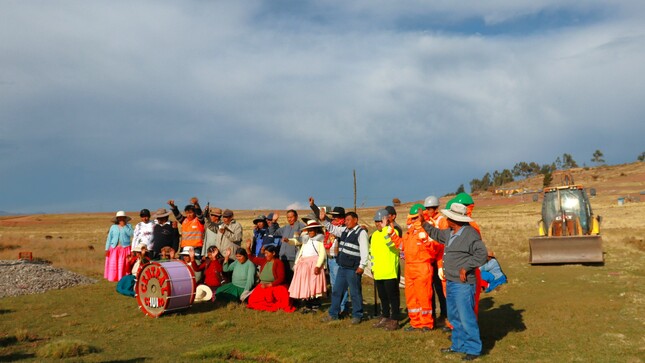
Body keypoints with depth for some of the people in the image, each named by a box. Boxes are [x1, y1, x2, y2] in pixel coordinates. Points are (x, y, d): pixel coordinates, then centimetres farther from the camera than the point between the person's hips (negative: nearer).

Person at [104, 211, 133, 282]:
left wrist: (124, 226, -10)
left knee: (123, 265, -6)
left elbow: (130, 234, -10)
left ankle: (123, 278, -4)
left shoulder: (128, 226, 8)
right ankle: (113, 278, 3)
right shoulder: (113, 227, 12)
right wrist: (107, 249, 3)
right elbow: (109, 238, 10)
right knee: (113, 264, -2)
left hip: (124, 248, -2)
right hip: (114, 248, 2)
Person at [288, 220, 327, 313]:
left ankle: (316, 306, 0)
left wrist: (318, 265, -18)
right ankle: (307, 305, 9)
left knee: (314, 285, -9)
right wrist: (296, 263, 14)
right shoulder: (306, 240, 25)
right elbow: (301, 252, 25)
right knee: (304, 286, 2)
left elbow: (322, 254, -7)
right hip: (303, 264, 6)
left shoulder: (320, 239, 4)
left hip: (314, 263, -6)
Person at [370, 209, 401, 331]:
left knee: (393, 296, -1)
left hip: (390, 272, -7)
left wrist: (385, 227, -28)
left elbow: (390, 243, -29)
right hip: (378, 273, 7)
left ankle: (394, 320, 7)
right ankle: (385, 318, 26)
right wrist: (373, 266, 18)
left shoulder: (393, 231, -7)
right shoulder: (374, 235, 15)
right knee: (383, 296, 15)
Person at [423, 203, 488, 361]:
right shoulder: (449, 233, 11)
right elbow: (437, 234, 31)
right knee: (454, 317, 18)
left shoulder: (471, 234, -17)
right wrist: (425, 224, 27)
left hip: (463, 284, -9)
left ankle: (473, 349, 9)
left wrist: (465, 267, -22)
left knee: (466, 318, -4)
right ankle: (458, 345, 30)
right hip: (450, 282, 9)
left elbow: (481, 254, -23)